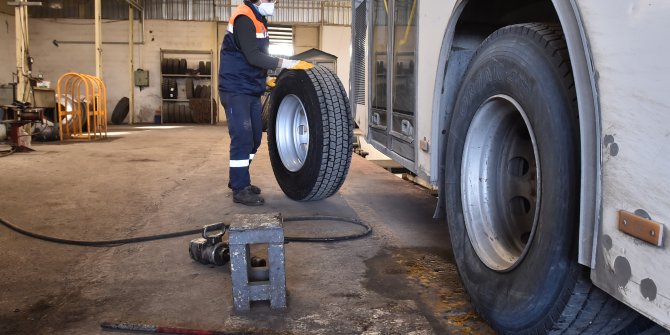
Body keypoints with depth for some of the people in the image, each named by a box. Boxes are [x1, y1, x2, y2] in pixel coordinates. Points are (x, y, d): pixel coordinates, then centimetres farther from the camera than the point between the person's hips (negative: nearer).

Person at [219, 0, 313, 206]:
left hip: (251, 89, 9)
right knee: (242, 137, -11)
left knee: (254, 136, 11)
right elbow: (253, 57, -25)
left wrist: (263, 80, 10)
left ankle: (238, 179, 24)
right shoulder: (244, 18, -16)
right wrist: (289, 64, -27)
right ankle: (240, 189, -6)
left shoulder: (258, 20, 14)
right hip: (236, 90, -9)